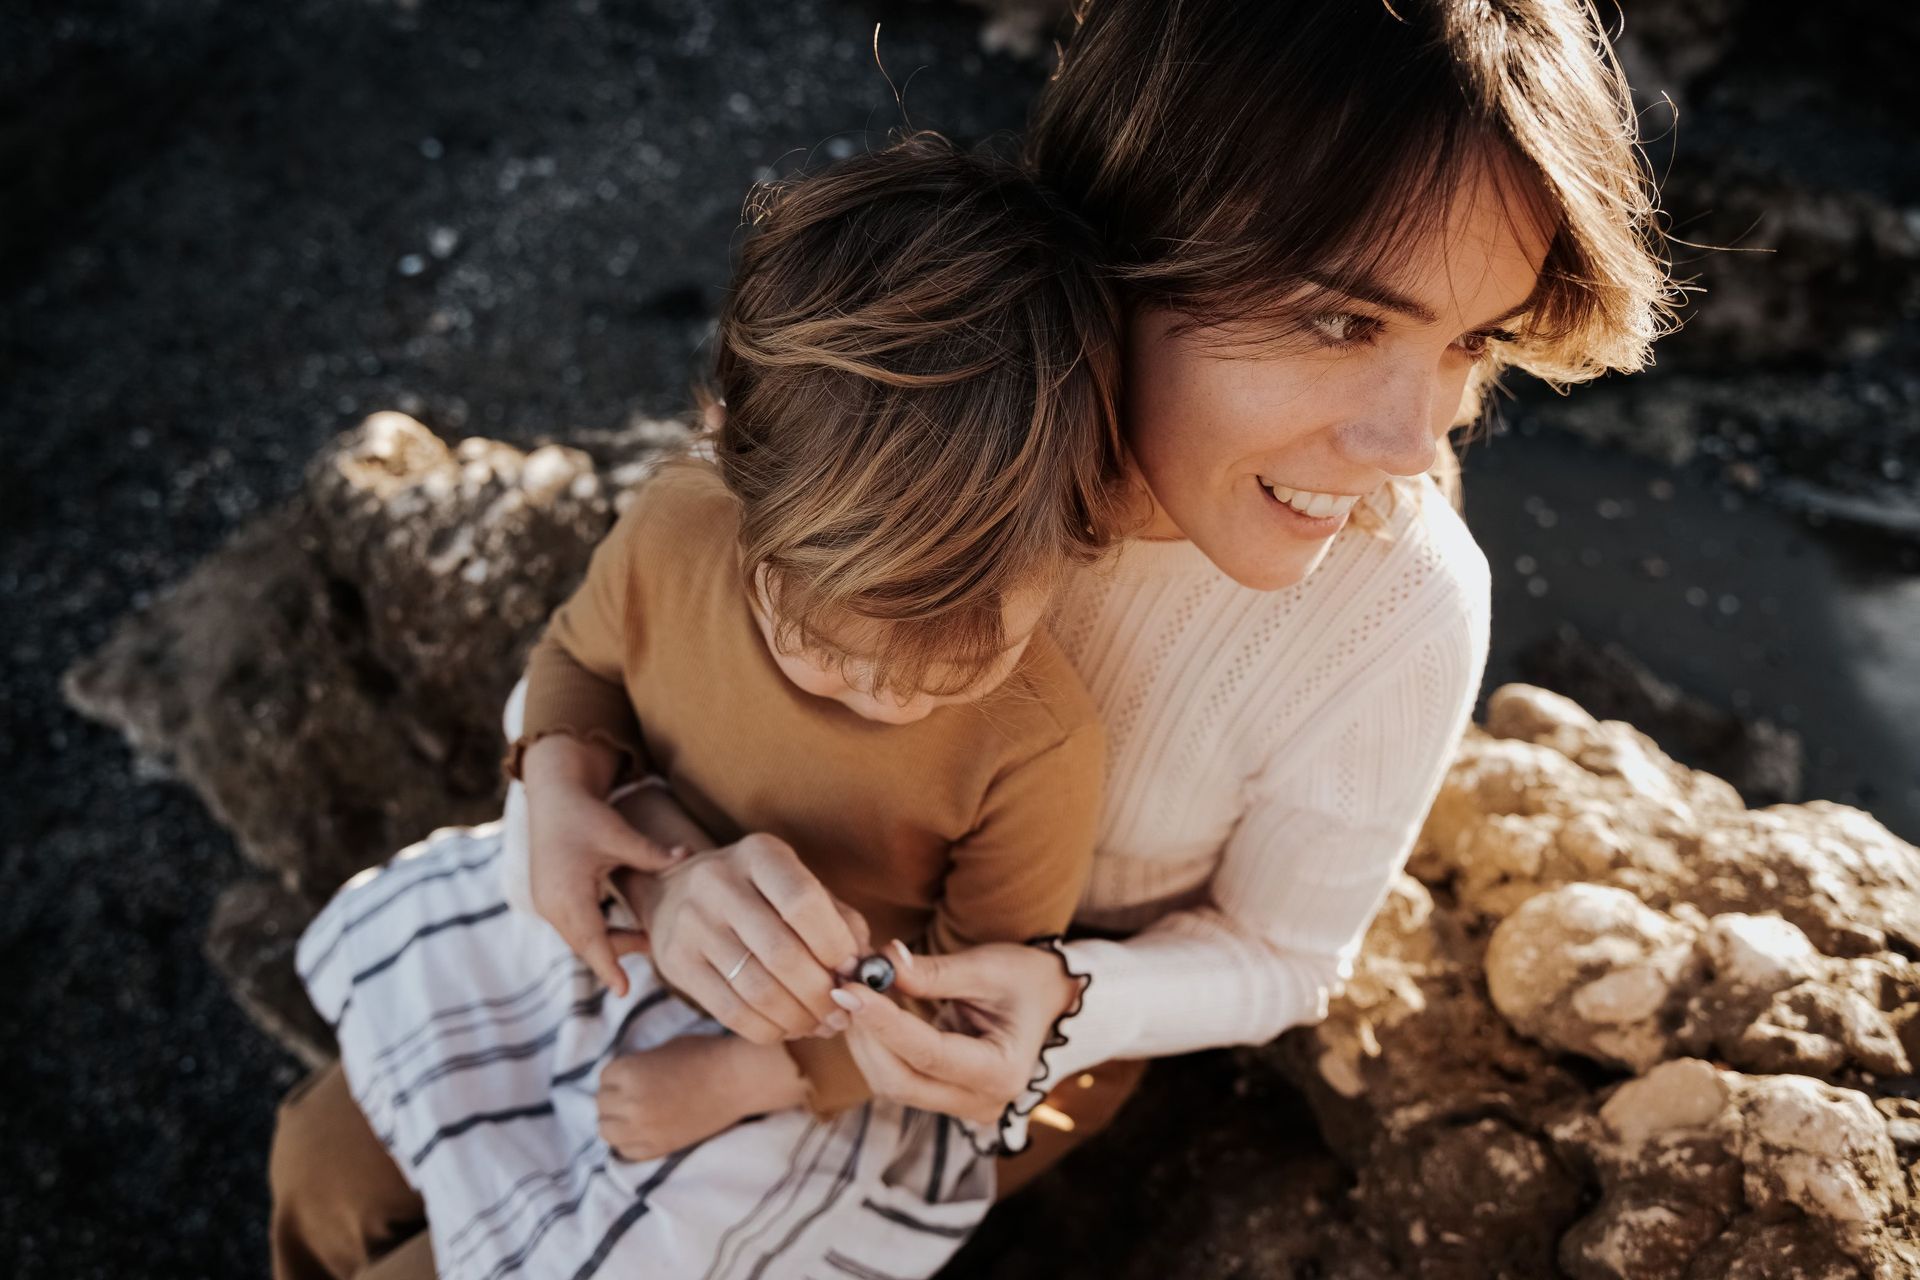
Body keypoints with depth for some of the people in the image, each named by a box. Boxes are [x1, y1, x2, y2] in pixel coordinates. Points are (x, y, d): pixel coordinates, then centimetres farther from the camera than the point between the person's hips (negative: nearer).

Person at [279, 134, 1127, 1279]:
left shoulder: (1040, 748, -33)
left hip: (829, 1055, -3)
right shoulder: (674, 528, -25)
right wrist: (561, 784, -21)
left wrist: (743, 1074, -22)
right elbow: (583, 658, -1)